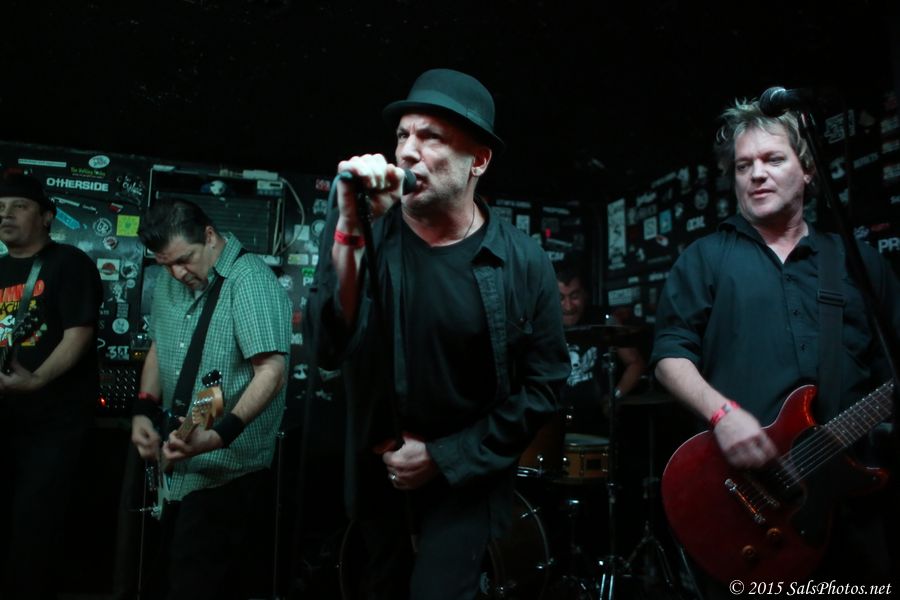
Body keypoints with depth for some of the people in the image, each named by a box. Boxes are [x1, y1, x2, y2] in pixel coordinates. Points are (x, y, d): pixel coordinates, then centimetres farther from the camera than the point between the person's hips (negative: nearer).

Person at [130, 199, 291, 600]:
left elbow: (271, 370, -27)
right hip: (176, 468, 9)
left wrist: (219, 435, -38)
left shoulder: (249, 280, -19)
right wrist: (144, 411, 6)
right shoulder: (170, 281, 7)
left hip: (226, 474, -8)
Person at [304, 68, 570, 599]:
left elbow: (543, 385, -10)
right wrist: (351, 231, -36)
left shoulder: (523, 262, -15)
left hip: (468, 477, -2)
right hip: (378, 470, 3)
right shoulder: (363, 232, -13)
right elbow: (330, 351, -24)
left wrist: (445, 457, -13)